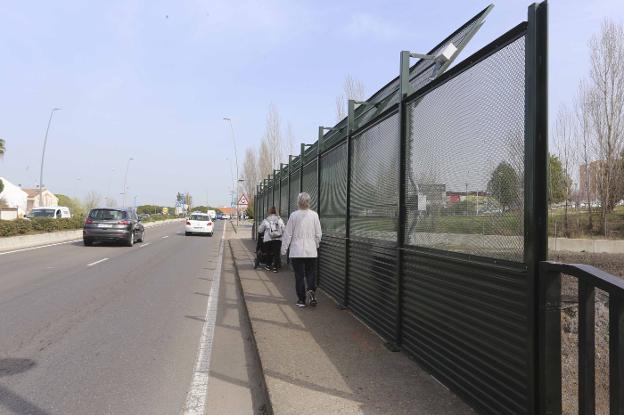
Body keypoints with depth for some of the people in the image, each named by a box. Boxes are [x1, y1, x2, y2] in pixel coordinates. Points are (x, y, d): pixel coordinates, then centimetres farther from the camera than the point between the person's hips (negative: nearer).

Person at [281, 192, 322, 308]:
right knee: (311, 274, 12)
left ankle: (301, 300, 11)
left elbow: (288, 234, -3)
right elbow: (318, 234, 3)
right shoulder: (314, 215, -3)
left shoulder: (294, 215, -7)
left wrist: (284, 249, 7)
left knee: (299, 275, 6)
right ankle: (311, 292, -10)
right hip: (311, 251, 1)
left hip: (297, 251, -1)